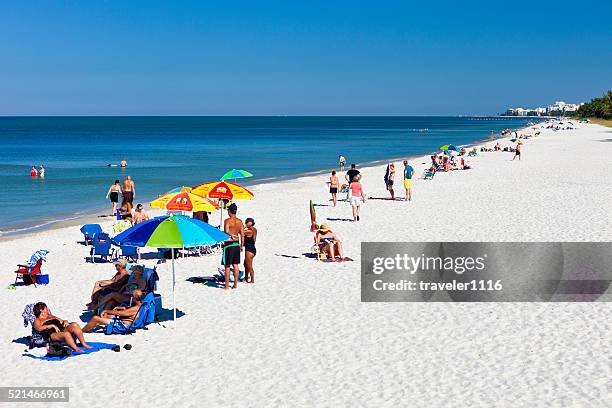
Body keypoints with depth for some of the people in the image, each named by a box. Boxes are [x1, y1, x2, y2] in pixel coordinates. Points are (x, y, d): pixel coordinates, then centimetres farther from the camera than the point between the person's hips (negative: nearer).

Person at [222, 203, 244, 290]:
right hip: (237, 244, 6)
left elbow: (226, 231, -29)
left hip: (228, 244, -5)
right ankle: (235, 284, 16)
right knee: (235, 265, 13)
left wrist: (231, 235, -12)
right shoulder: (240, 221, 5)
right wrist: (241, 245, 13)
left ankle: (227, 285, 1)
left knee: (227, 266, 0)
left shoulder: (227, 221, -11)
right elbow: (242, 235, 7)